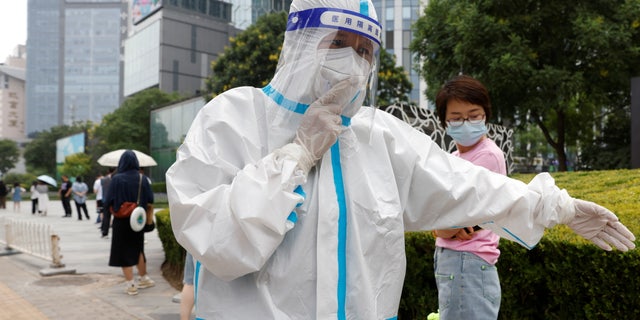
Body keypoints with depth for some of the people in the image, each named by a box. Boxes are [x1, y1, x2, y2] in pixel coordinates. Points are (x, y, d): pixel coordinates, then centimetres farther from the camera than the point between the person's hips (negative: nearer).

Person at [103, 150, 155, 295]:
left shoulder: (117, 179, -14)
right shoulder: (142, 179, -5)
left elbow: (108, 201, -14)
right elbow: (150, 199, -1)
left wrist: (112, 208, 7)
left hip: (121, 221, -4)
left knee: (124, 251, 6)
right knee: (137, 249, 21)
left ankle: (131, 285, 6)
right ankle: (143, 278, 32)